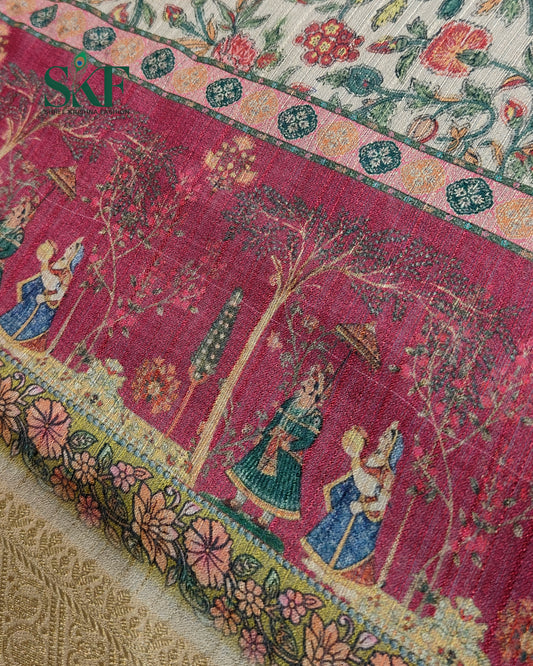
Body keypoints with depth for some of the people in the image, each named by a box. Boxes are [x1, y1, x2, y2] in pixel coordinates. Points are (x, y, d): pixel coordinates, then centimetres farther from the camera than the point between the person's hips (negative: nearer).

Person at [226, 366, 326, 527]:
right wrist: (263, 435, 8)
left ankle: (267, 518, 17)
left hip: (288, 452, -5)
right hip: (270, 443, 6)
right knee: (253, 469, 10)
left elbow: (308, 440, -13)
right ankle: (239, 501, 26)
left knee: (278, 481, 2)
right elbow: (275, 420, 10)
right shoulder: (291, 402, 3)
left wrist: (291, 445, -24)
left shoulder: (314, 416, -12)